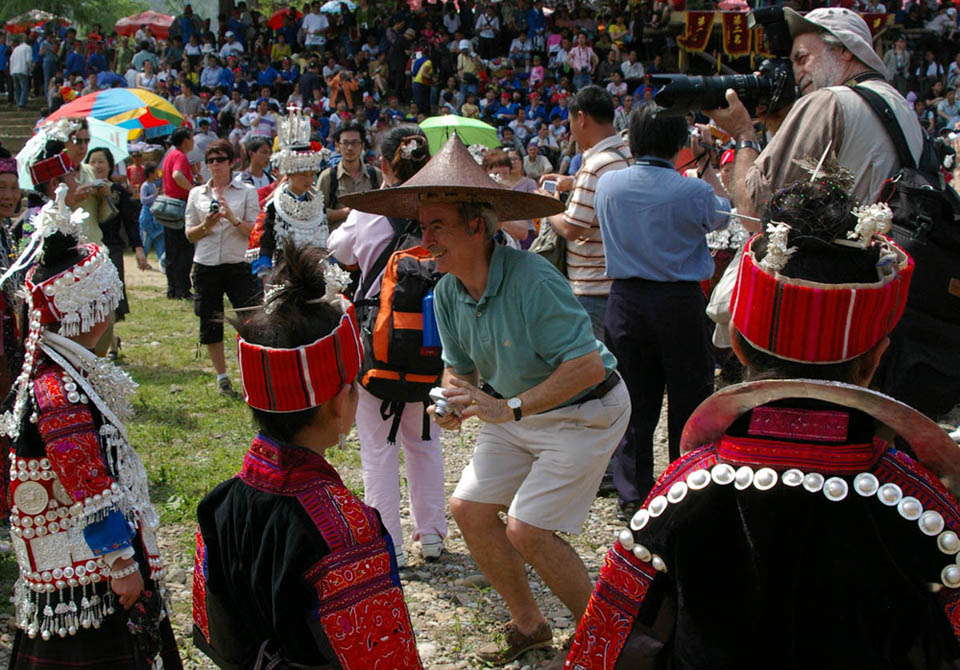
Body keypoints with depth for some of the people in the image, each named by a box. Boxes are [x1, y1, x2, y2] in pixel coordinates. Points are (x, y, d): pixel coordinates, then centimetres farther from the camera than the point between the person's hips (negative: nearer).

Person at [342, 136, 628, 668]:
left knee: (526, 529, -13)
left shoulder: (532, 281, -30)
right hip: (517, 411, 8)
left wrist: (511, 408, -36)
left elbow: (588, 365, -33)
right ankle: (528, 625, 23)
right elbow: (458, 366, 9)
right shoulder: (448, 293, -5)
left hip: (582, 412, -8)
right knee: (468, 508, 3)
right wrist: (451, 403, -14)